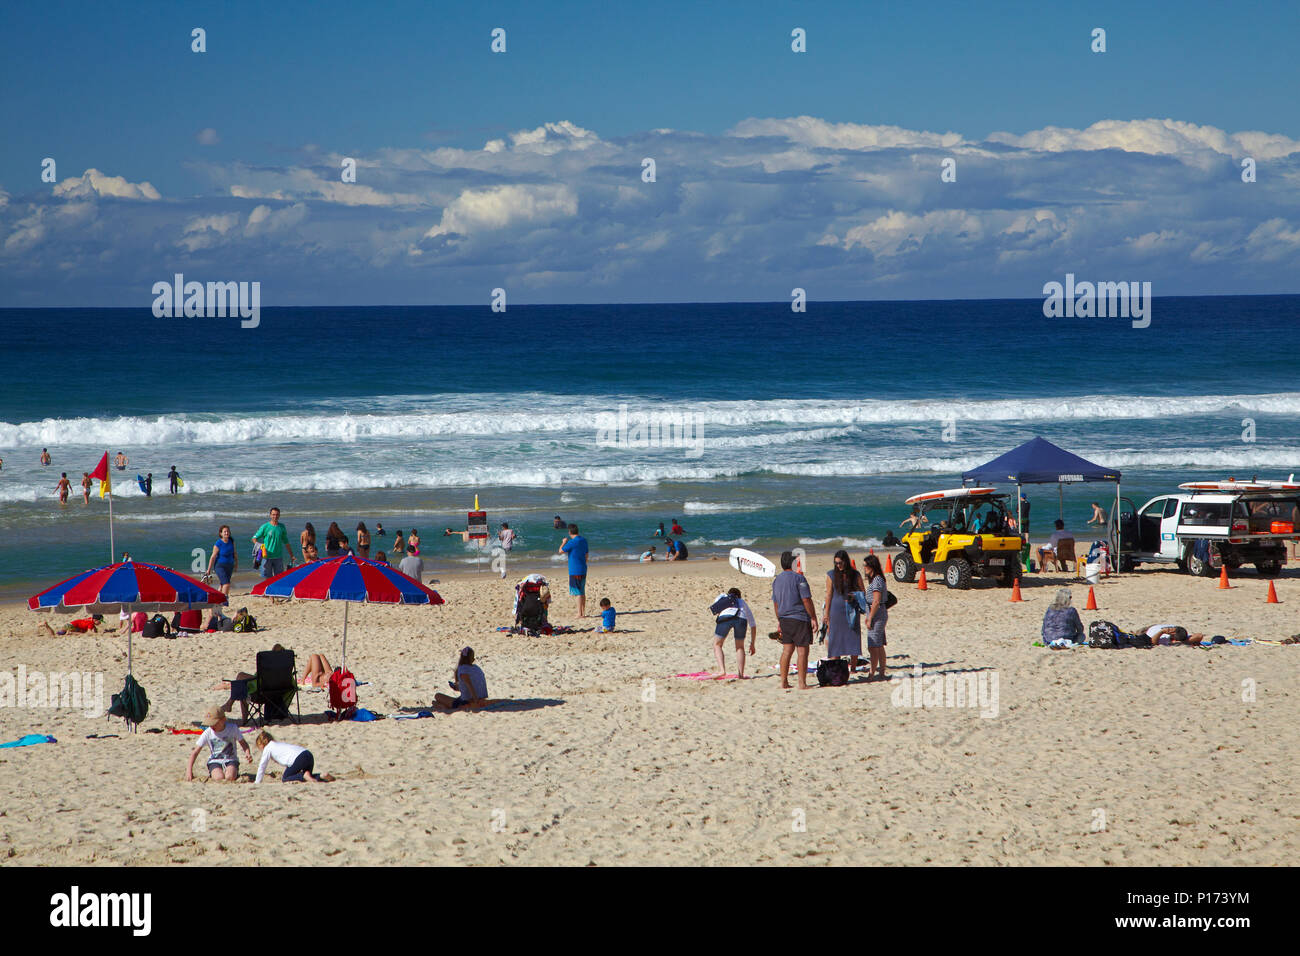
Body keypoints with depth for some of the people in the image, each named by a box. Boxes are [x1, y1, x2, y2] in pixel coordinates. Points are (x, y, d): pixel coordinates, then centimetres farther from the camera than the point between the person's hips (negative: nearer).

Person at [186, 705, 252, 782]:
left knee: (230, 777, -31)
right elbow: (194, 752, -6)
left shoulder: (232, 728, -8)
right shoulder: (207, 733, -8)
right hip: (214, 761, 0)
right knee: (219, 778, -30)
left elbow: (243, 743, 4)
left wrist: (247, 753, -19)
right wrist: (189, 770, -17)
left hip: (230, 760, 0)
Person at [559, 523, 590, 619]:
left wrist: (564, 542, 7)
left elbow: (561, 551, -9)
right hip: (583, 570, 8)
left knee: (578, 593, -7)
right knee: (582, 592, 14)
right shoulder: (584, 540, 9)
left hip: (575, 571, -8)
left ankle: (580, 614, -7)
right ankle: (583, 613, 18)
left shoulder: (572, 542, -17)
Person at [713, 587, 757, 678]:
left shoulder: (721, 597, 38)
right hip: (741, 618, 1)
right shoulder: (743, 602, 40)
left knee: (717, 645, 13)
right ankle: (740, 674, 14)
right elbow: (753, 625, 41)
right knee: (740, 647, 22)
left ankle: (722, 670, -5)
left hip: (725, 616, -1)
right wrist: (752, 644, 49)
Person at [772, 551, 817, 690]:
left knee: (787, 650, 12)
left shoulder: (777, 580, 11)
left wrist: (779, 621, 23)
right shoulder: (798, 578, -12)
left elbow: (775, 603, 16)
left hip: (784, 619, 7)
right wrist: (813, 618, -9)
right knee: (802, 651, -3)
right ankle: (802, 683, -6)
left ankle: (784, 682, 10)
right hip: (800, 618, -7)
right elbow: (806, 600, -14)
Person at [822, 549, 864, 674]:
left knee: (853, 639, -1)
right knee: (835, 638, -2)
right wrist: (826, 613, 2)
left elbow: (863, 592, 9)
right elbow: (829, 594, 4)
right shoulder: (831, 575, 3)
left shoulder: (855, 575, 3)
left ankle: (853, 667, 5)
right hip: (837, 611, 0)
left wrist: (855, 596, -13)